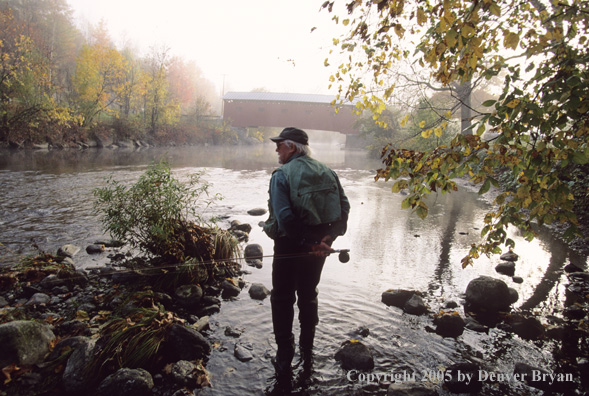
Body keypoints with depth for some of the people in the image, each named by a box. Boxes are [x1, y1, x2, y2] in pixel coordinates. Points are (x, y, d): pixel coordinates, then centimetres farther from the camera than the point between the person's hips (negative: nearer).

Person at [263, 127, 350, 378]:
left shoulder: (281, 175, -13)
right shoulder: (327, 173, 5)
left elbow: (284, 217, -24)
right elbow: (344, 208, -2)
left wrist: (310, 244, -19)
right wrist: (327, 238, -9)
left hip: (290, 247, -6)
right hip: (317, 247, 6)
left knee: (282, 300, 11)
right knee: (308, 296, 23)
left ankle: (284, 358, 18)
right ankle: (307, 350, 37)